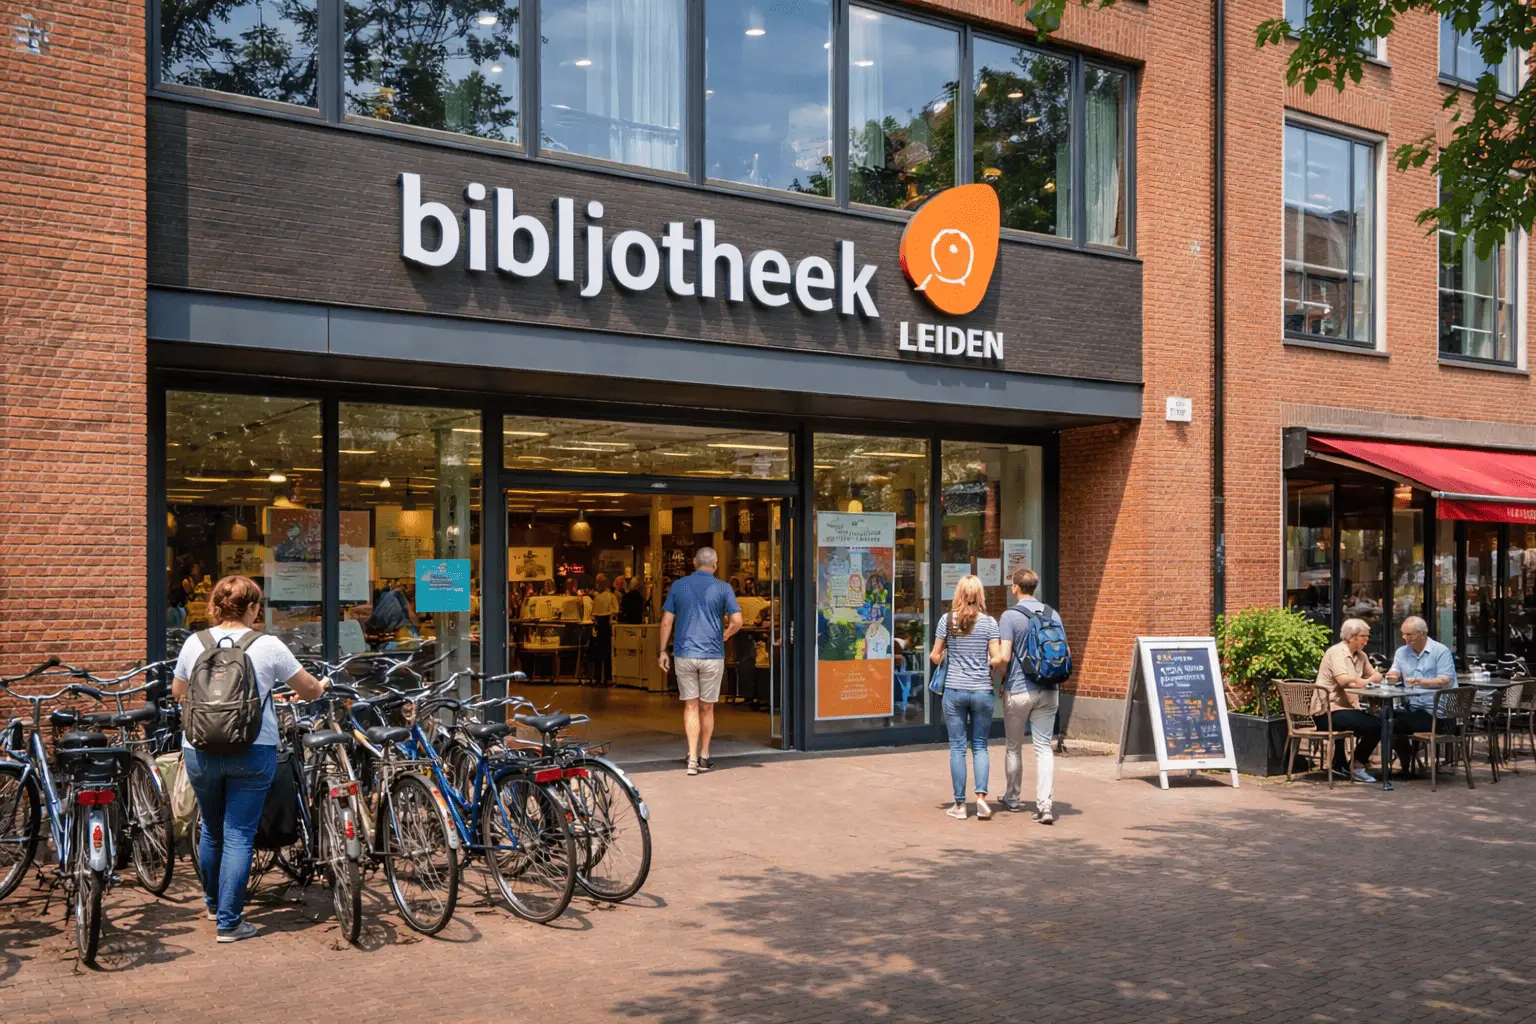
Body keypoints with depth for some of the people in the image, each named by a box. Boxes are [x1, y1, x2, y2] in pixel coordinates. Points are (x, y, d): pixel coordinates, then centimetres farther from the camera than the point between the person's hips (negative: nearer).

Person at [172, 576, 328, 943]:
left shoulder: (194, 643, 1)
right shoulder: (268, 646, -7)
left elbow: (177, 692, 17)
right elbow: (310, 691, 2)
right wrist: (322, 684, 25)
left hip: (200, 751, 3)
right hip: (252, 752, -3)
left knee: (212, 830, 21)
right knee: (239, 836, 2)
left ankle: (213, 902, 40)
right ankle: (229, 922, 4)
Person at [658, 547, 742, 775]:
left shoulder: (678, 586, 3)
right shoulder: (723, 588, -2)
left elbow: (666, 621, 2)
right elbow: (737, 621, -8)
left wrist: (663, 650, 8)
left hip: (684, 654, 1)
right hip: (712, 654, -1)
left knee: (691, 706, 6)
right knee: (707, 707, 11)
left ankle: (692, 757, -5)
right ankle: (704, 757, 19)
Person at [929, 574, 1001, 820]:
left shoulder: (947, 620, -2)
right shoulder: (989, 622, -2)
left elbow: (935, 657, 1)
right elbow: (997, 658, -7)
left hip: (954, 690, 0)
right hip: (982, 691, 0)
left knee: (957, 747, 6)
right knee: (979, 746, 12)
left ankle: (960, 805, 8)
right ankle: (981, 796, -4)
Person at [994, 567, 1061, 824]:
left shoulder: (1010, 616, -10)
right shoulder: (1053, 615, 6)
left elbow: (1004, 657, -16)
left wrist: (1002, 678, 3)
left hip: (1018, 690, -4)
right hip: (1048, 691, 4)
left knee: (1014, 746, 13)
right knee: (1044, 747, 2)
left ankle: (1012, 798, 28)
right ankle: (1044, 805, -9)